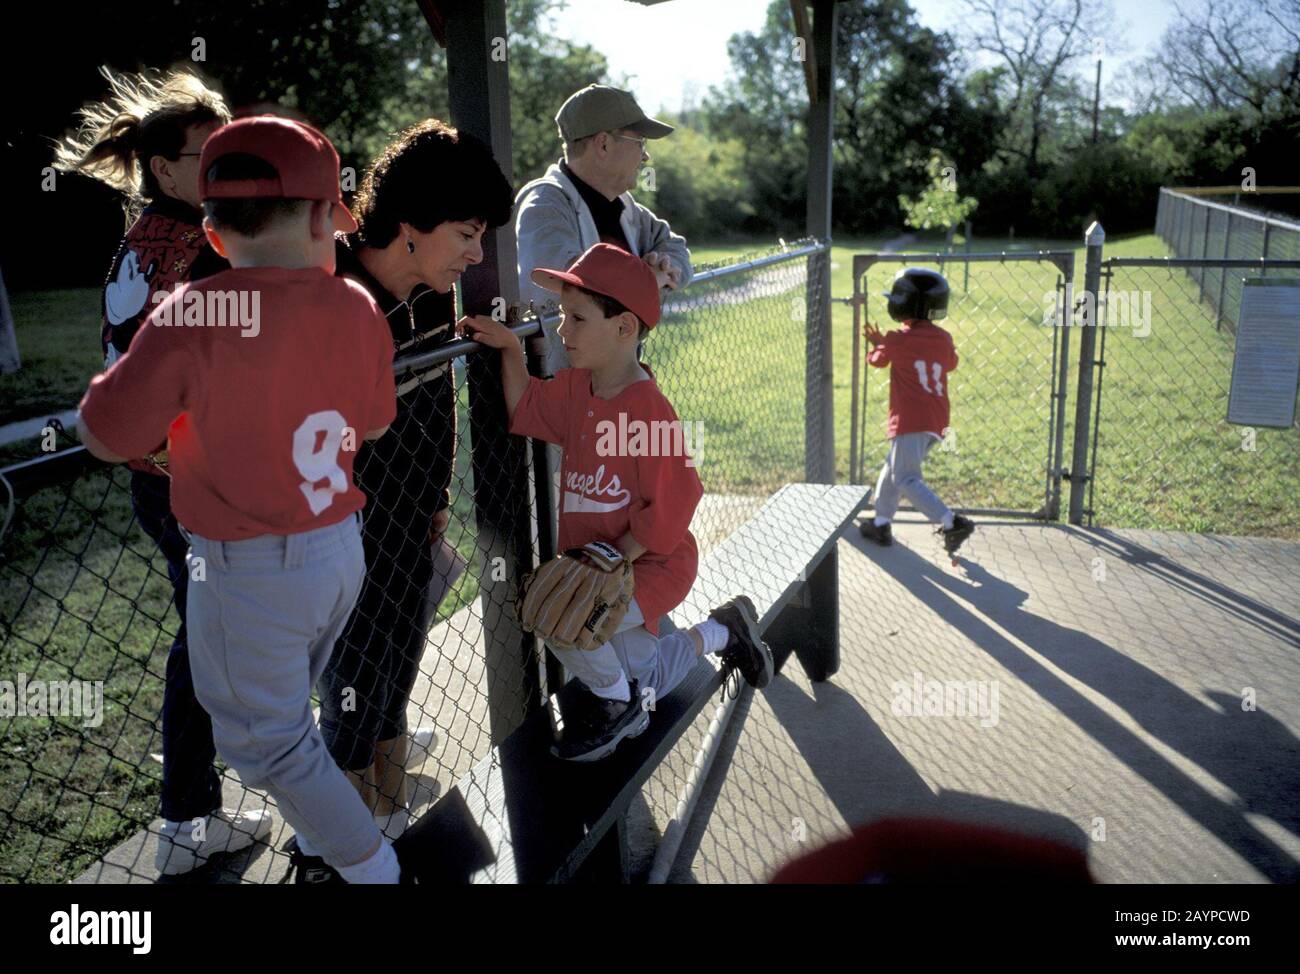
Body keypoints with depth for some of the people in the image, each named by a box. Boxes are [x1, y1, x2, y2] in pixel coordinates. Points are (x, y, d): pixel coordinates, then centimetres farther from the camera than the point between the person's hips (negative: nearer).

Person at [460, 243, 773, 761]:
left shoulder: (649, 409, -27)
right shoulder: (574, 387, -5)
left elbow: (671, 507, -26)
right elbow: (526, 409, 10)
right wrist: (509, 347, -3)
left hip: (650, 564, -8)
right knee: (644, 685, 20)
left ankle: (616, 703, -2)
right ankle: (723, 630, 43)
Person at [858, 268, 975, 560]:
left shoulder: (898, 339, -8)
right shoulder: (943, 339, 7)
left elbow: (877, 360, 10)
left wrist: (876, 343, 33)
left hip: (910, 420, -8)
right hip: (936, 420, 8)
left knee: (906, 479, -8)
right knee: (892, 470, 20)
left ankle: (952, 523, -18)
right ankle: (881, 525, 28)